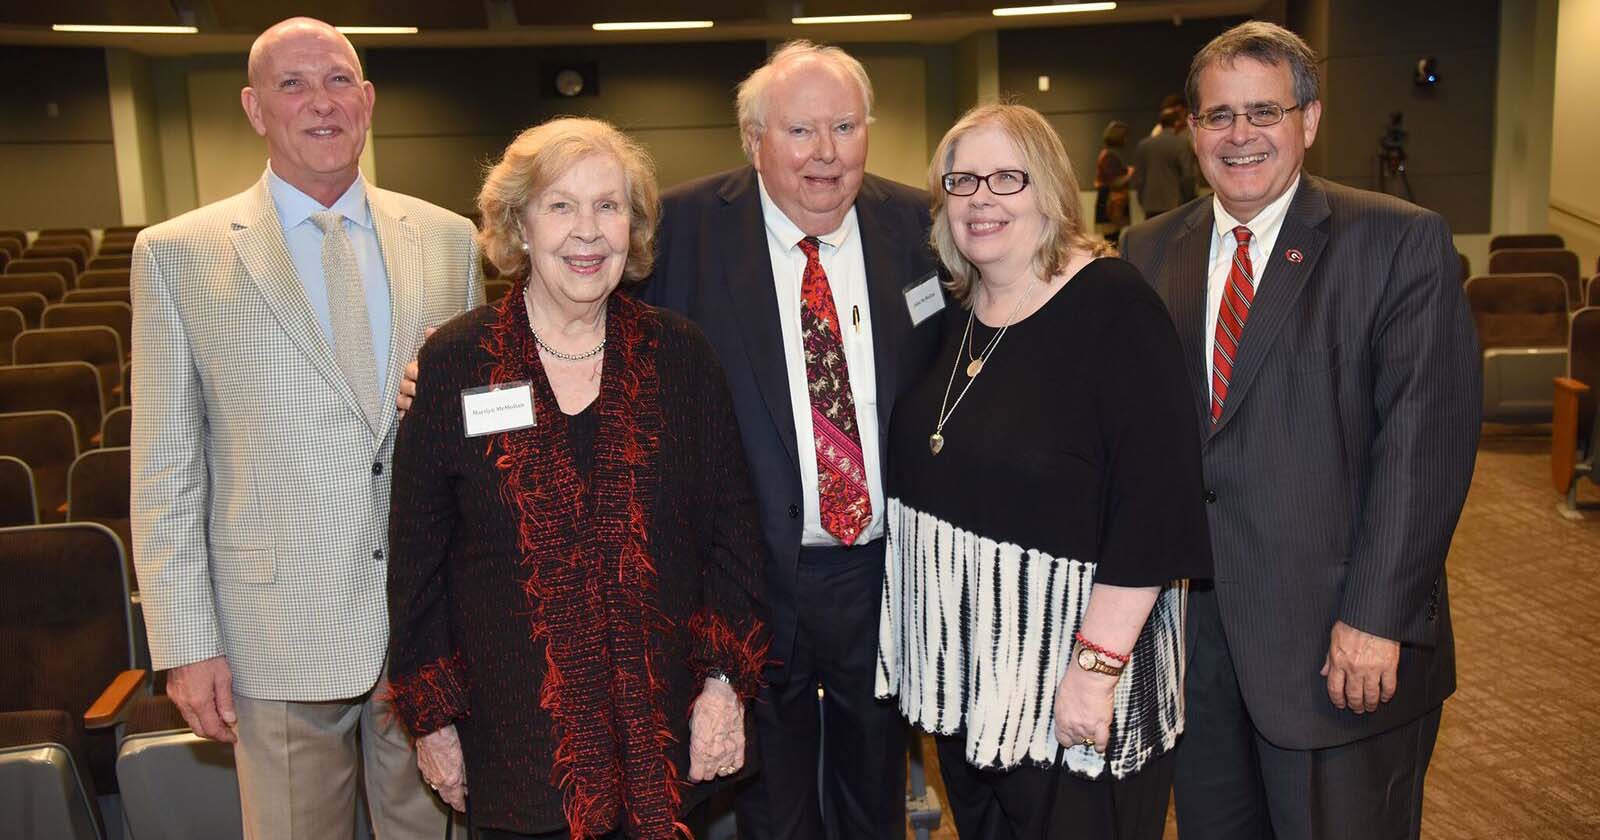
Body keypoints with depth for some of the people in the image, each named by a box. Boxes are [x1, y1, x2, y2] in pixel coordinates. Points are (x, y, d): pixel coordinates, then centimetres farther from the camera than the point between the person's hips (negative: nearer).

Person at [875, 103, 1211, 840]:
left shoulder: (1115, 306, -15)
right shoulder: (951, 311, 5)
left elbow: (1152, 504, -19)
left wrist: (1098, 664, -22)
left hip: (1069, 672, -6)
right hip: (961, 667, 6)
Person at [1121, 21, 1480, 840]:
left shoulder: (1402, 242, -6)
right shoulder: (1150, 250, 7)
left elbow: (1426, 439, -12)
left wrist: (1379, 617, -17)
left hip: (1338, 634, -4)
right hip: (1188, 619, 4)